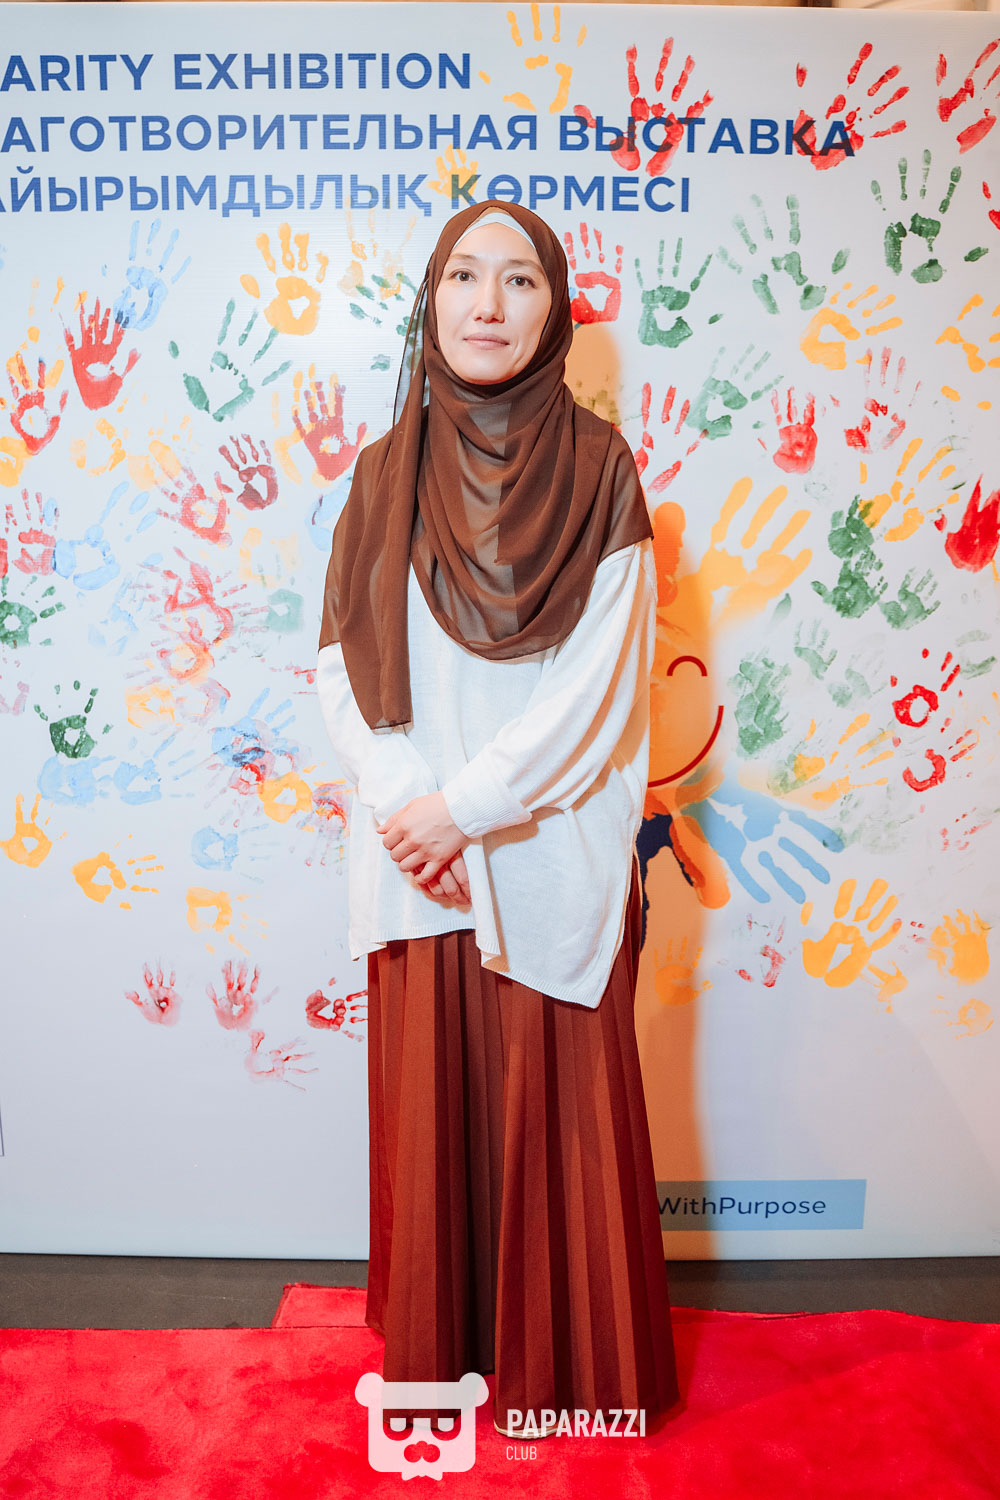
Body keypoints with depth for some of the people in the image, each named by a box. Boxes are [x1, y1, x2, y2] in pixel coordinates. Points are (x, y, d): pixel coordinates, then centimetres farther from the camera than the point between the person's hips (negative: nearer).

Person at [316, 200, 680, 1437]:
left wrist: (467, 806, -14)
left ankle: (569, 1362, 30)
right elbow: (343, 669, 2)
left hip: (551, 859, -2)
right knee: (429, 1100, 11)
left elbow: (601, 682, -9)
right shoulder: (386, 474, 7)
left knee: (559, 1104, 7)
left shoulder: (598, 469, -1)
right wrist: (403, 817, -11)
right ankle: (436, 1351, 33)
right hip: (416, 856, 3)